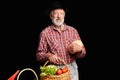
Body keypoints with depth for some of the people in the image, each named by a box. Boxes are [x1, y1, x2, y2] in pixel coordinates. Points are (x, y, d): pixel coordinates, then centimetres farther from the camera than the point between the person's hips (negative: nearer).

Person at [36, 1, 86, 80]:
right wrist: (48, 55, -21)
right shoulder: (45, 32, -1)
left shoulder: (73, 30, 5)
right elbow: (39, 55, 0)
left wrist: (78, 50, -15)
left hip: (72, 68, 2)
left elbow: (83, 53, 8)